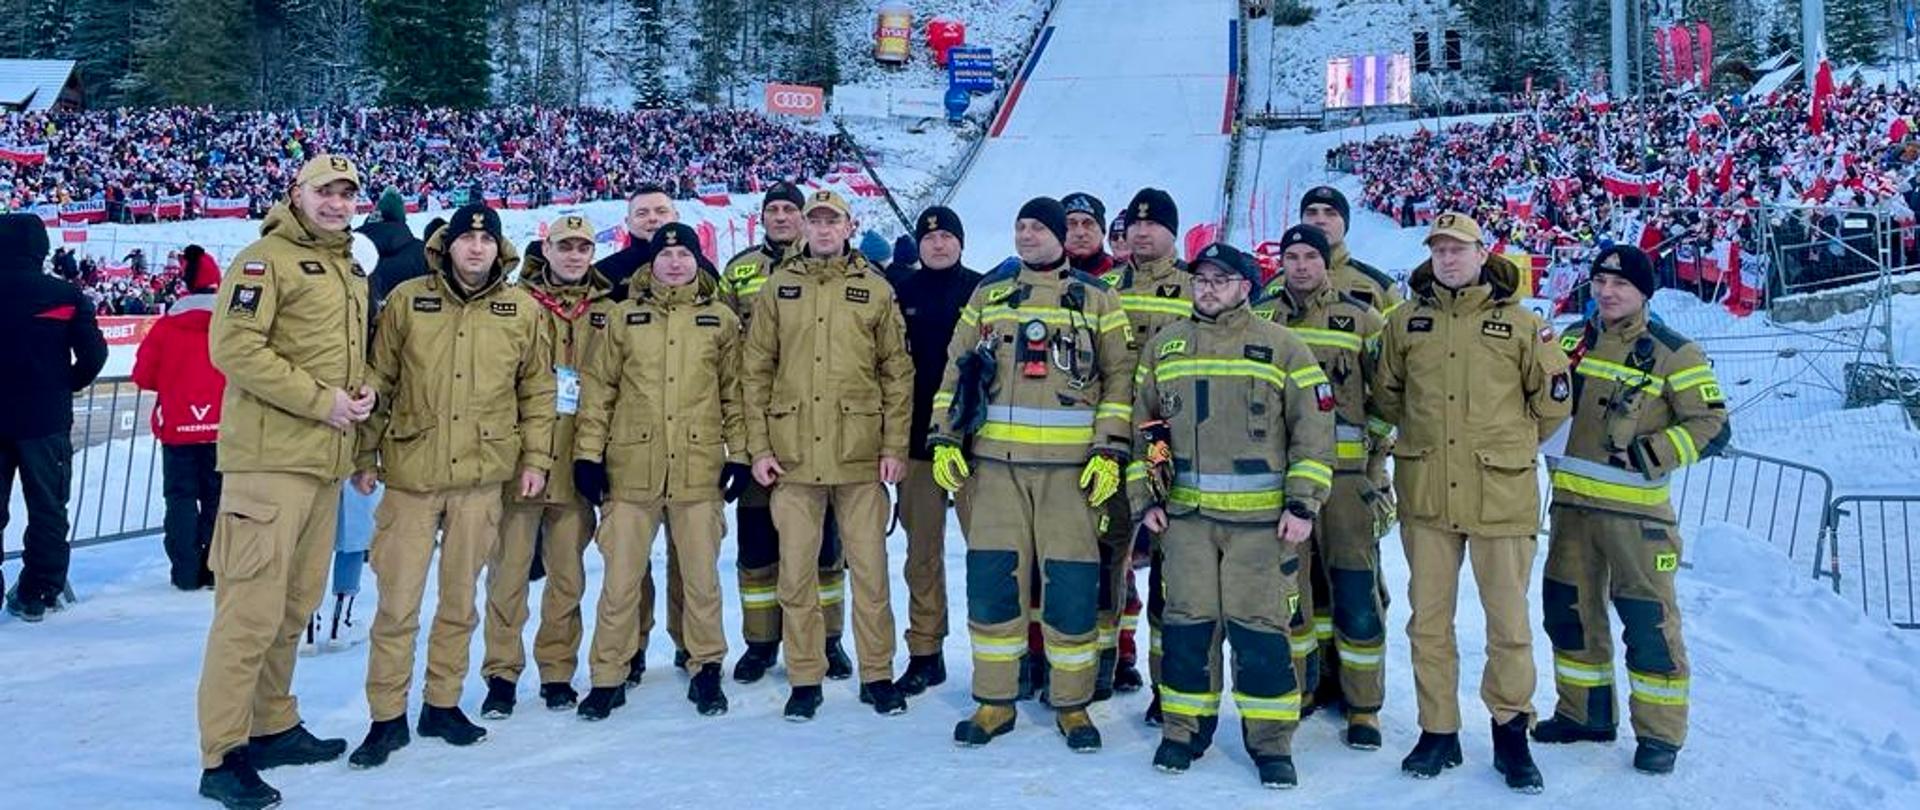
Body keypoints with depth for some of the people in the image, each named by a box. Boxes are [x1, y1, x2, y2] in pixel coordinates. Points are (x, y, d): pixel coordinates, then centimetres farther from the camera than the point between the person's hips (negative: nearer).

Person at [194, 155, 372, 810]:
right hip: (271, 456, -8)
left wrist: (363, 393, 5)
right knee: (252, 607, -8)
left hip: (327, 459, 8)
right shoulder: (266, 258, -6)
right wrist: (319, 399, -16)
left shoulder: (352, 271, 19)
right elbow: (234, 346, -15)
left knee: (296, 604, 15)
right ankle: (223, 755, -2)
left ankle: (272, 727, 26)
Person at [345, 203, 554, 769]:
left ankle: (443, 704, 25)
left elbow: (537, 391, 9)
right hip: (410, 474, -1)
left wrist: (536, 457, 5)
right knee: (398, 602, 0)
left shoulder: (522, 310, 4)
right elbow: (377, 382, 4)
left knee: (460, 599, 11)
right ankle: (387, 717, 12)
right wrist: (364, 455, 3)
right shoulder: (407, 300, 1)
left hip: (482, 477, 1)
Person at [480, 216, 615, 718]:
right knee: (509, 570, 1)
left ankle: (557, 671, 21)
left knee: (568, 574, 9)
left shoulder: (606, 312, 9)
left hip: (576, 464, 2)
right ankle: (502, 673, 12)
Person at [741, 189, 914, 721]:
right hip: (793, 456, 1)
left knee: (870, 570, 5)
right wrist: (758, 446, -1)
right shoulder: (779, 287, 8)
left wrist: (895, 447, -2)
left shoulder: (876, 290, 6)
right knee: (796, 574, 6)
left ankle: (877, 674, 18)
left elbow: (898, 373, 5)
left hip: (860, 456, -1)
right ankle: (804, 678, 18)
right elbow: (755, 371, 6)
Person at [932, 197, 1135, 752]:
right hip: (995, 461, 2)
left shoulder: (1096, 301, 7)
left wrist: (1112, 451, -5)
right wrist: (944, 439, 4)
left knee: (1071, 586, -1)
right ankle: (994, 702, 15)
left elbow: (1119, 377, 4)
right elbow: (955, 371, 13)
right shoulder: (988, 295, 13)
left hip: (1071, 466, -2)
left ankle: (1073, 705, 14)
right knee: (991, 580, 2)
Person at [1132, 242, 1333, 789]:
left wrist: (1303, 504, -7)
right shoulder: (1164, 347, 11)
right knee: (1187, 623, 6)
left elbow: (1314, 429, 0)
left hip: (1261, 518, -3)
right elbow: (1142, 426, 15)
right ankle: (1185, 729, 21)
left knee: (1261, 628, 0)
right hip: (1185, 515, 3)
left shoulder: (1282, 348, 1)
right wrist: (1146, 497, 8)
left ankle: (1271, 741, 13)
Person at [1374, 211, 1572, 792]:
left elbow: (1552, 401, 9)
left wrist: (1510, 447, 12)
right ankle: (1438, 732, 20)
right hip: (1425, 494, 2)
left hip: (1501, 495, -2)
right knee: (1428, 620, 8)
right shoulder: (1405, 322, 6)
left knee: (1509, 622, 5)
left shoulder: (1520, 324, 0)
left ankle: (1510, 731, 21)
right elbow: (1386, 394, 19)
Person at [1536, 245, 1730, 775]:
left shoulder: (1673, 354, -5)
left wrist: (1650, 454, -17)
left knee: (1648, 621, -3)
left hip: (1635, 509, -6)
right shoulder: (1573, 341, 10)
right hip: (1572, 503, 6)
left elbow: (1712, 427, -7)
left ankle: (1660, 733, 11)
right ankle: (1584, 713, 29)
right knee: (1568, 609, 13)